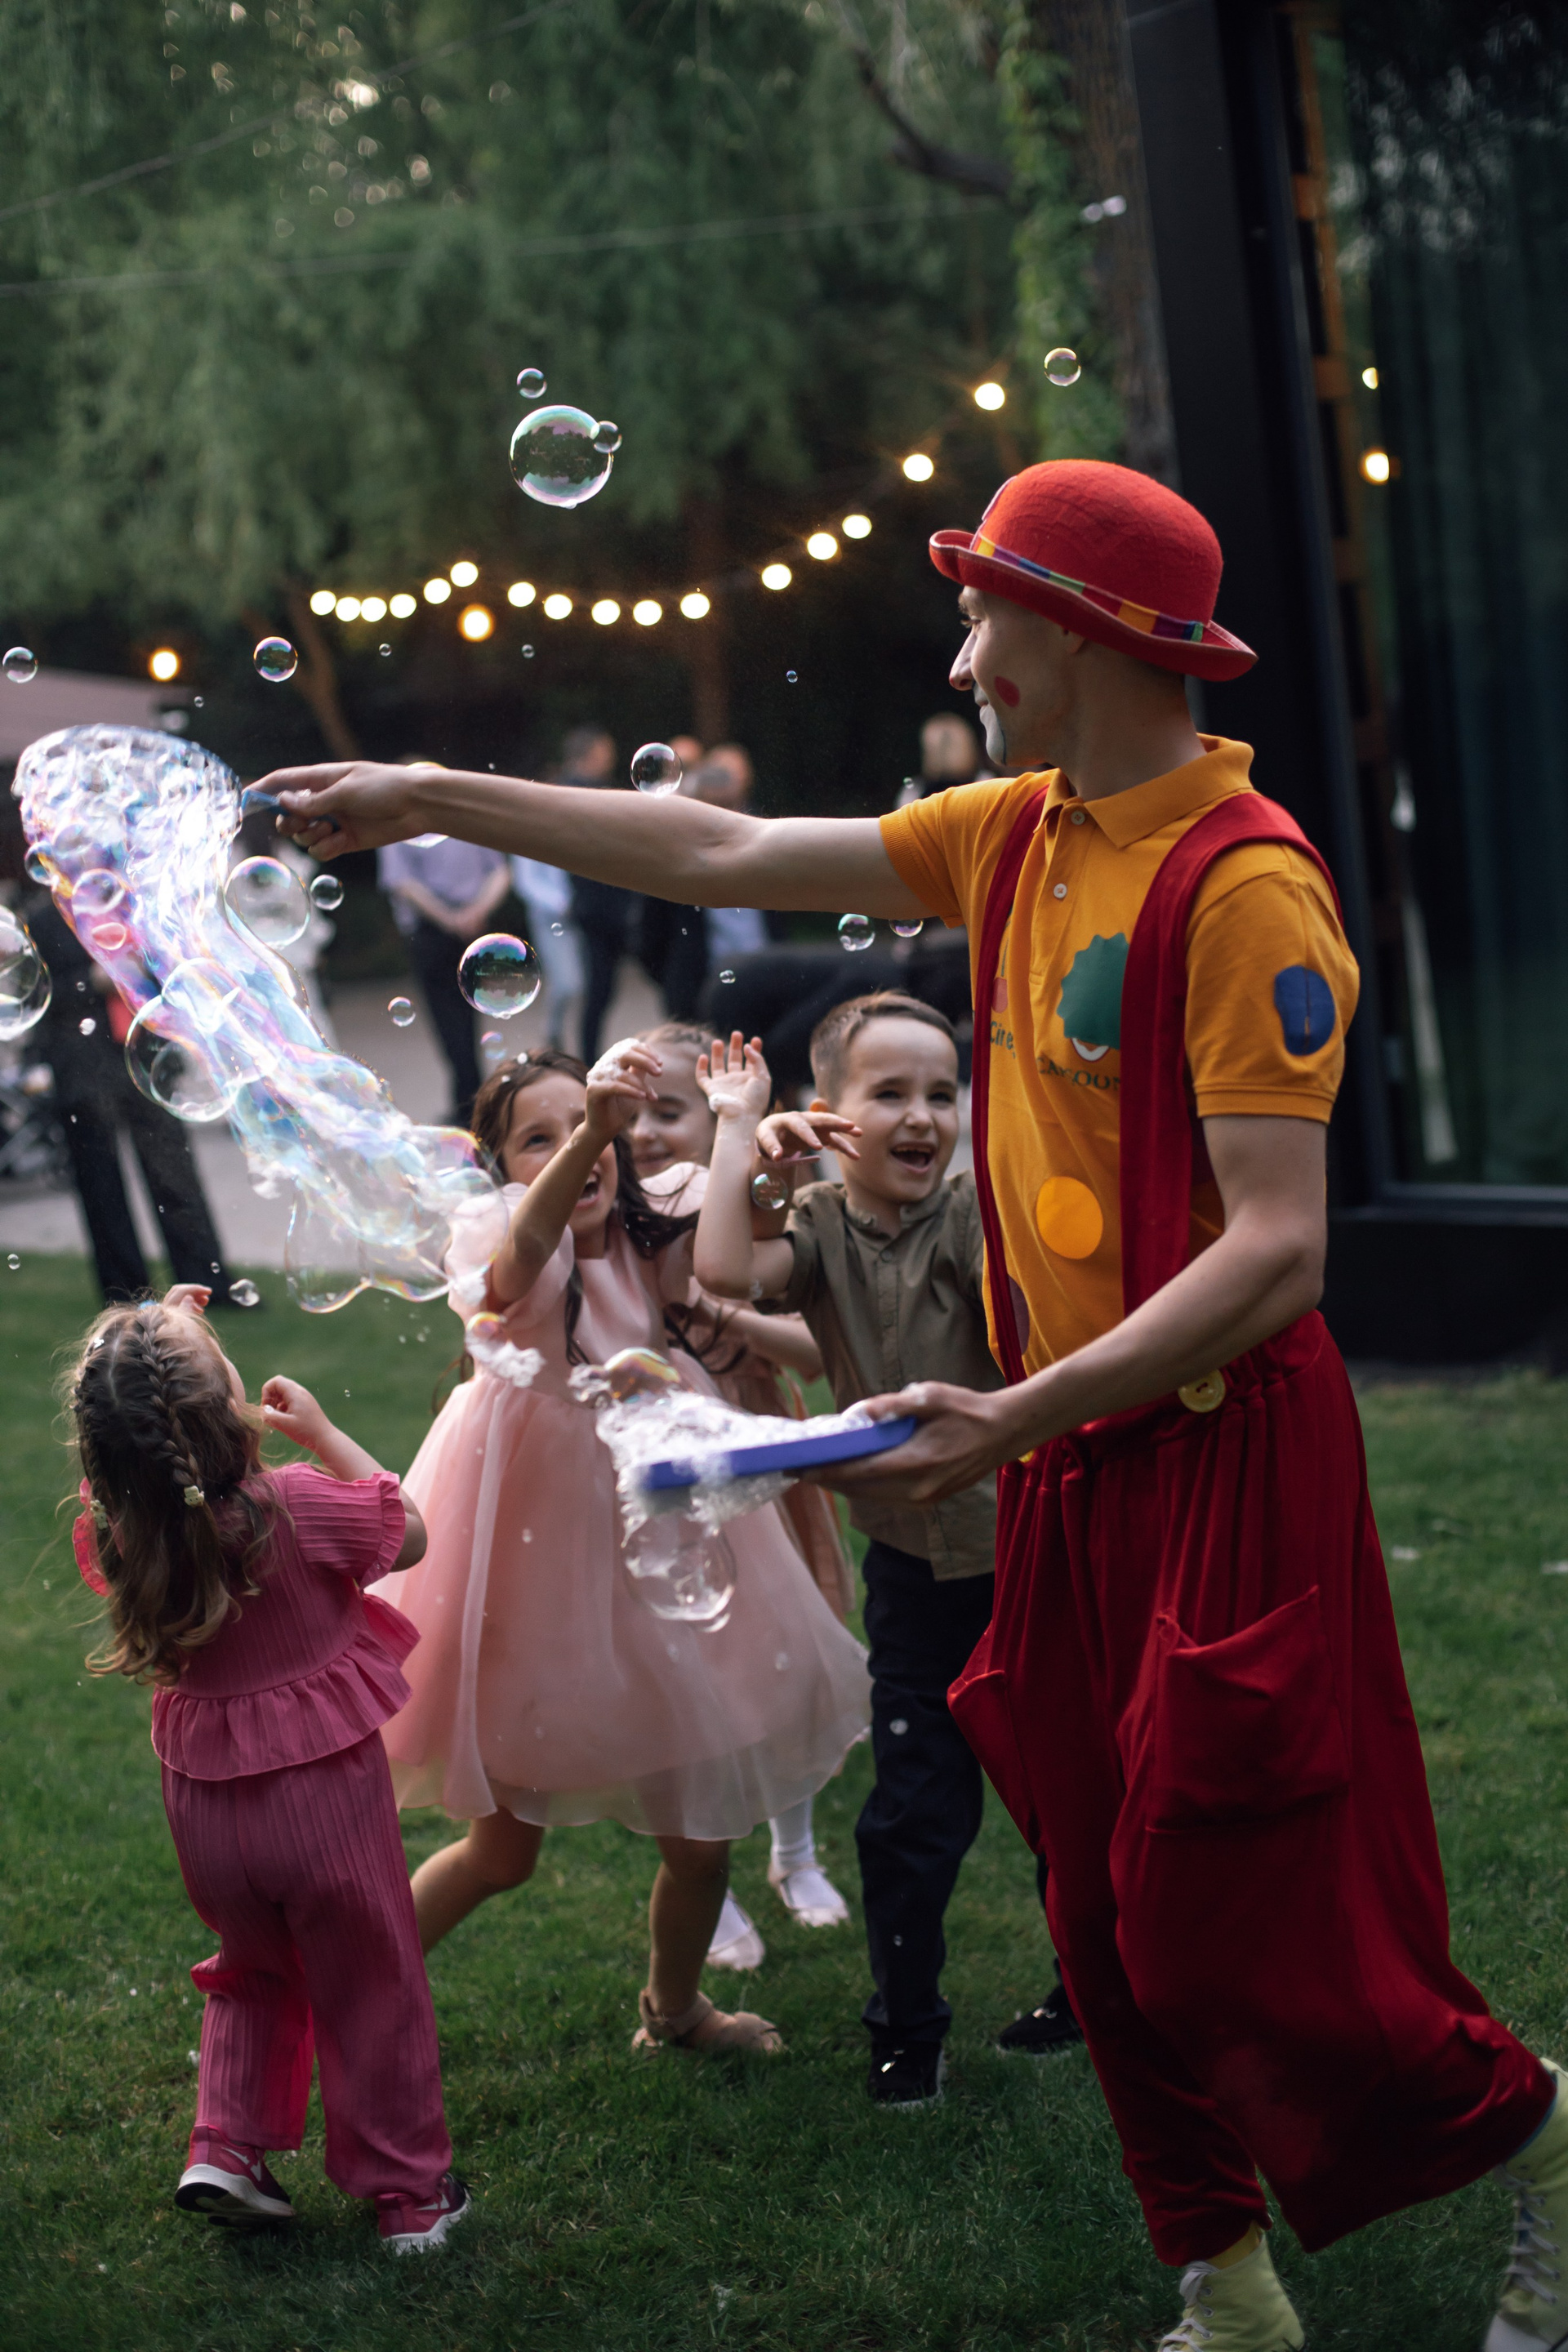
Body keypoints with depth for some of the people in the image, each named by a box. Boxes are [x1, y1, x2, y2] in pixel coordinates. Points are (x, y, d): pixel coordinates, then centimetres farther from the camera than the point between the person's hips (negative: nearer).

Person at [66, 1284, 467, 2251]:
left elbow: (128, 1446, 11)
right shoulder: (292, 1509, -26)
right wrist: (320, 1430, -1)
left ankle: (225, 2146, 23)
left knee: (255, 1974, 31)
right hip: (323, 1793, -4)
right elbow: (409, 1533, -6)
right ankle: (410, 2193, 27)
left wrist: (162, 1339, 7)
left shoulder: (117, 1532, -14)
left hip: (206, 1805, 4)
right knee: (372, 1992, 15)